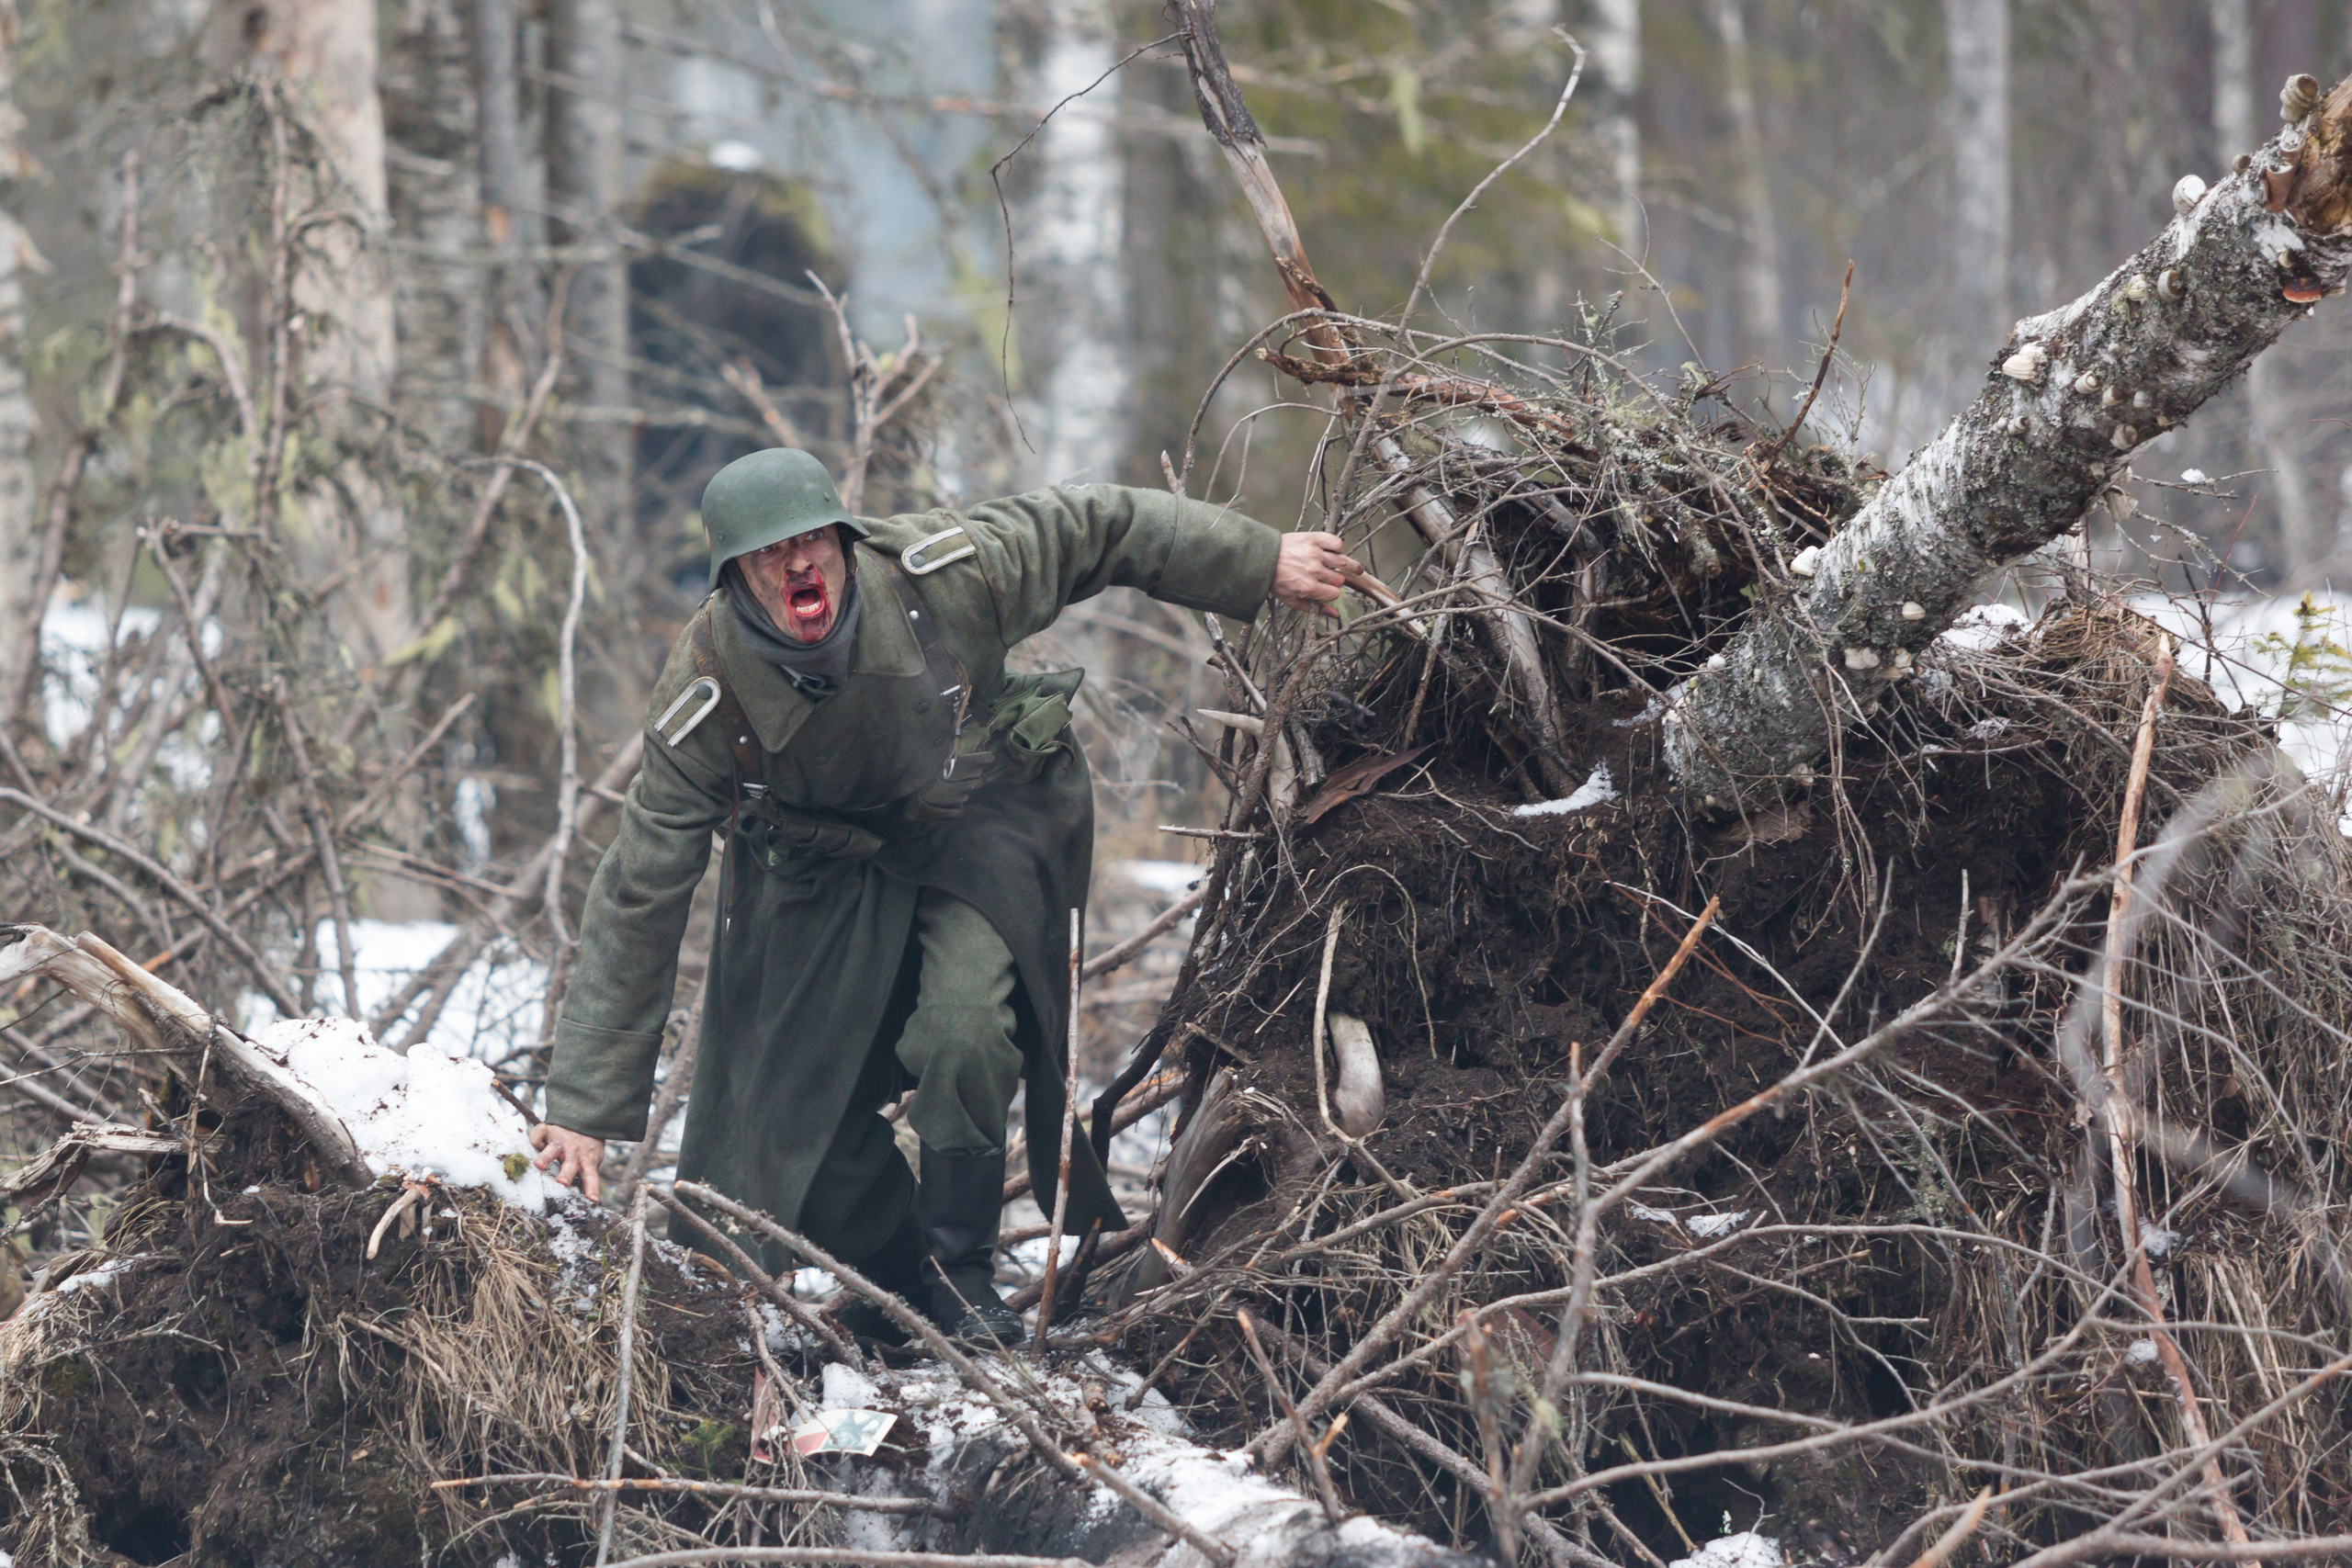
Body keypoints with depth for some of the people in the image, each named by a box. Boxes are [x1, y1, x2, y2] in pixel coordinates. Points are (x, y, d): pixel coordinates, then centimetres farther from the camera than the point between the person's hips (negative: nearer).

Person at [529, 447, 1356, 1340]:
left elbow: (1097, 530, -11)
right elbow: (638, 901, -23)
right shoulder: (704, 704, -28)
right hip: (827, 865, 1)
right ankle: (900, 1277, 26)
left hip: (975, 827, -1)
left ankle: (960, 1271, -2)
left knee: (963, 1037, -25)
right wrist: (585, 1108, -24)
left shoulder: (946, 577, -29)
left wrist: (1260, 564, -2)